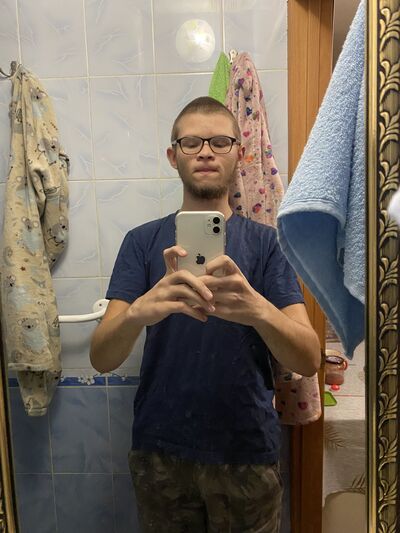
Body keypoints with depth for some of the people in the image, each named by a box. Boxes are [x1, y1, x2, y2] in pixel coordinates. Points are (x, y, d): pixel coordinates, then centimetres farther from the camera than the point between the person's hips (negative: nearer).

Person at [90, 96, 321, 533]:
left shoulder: (265, 243, -5)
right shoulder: (142, 241, -4)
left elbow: (309, 360, -14)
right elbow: (101, 359, -13)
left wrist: (257, 309, -36)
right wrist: (141, 310, -35)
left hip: (247, 449, 0)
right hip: (159, 448, 1)